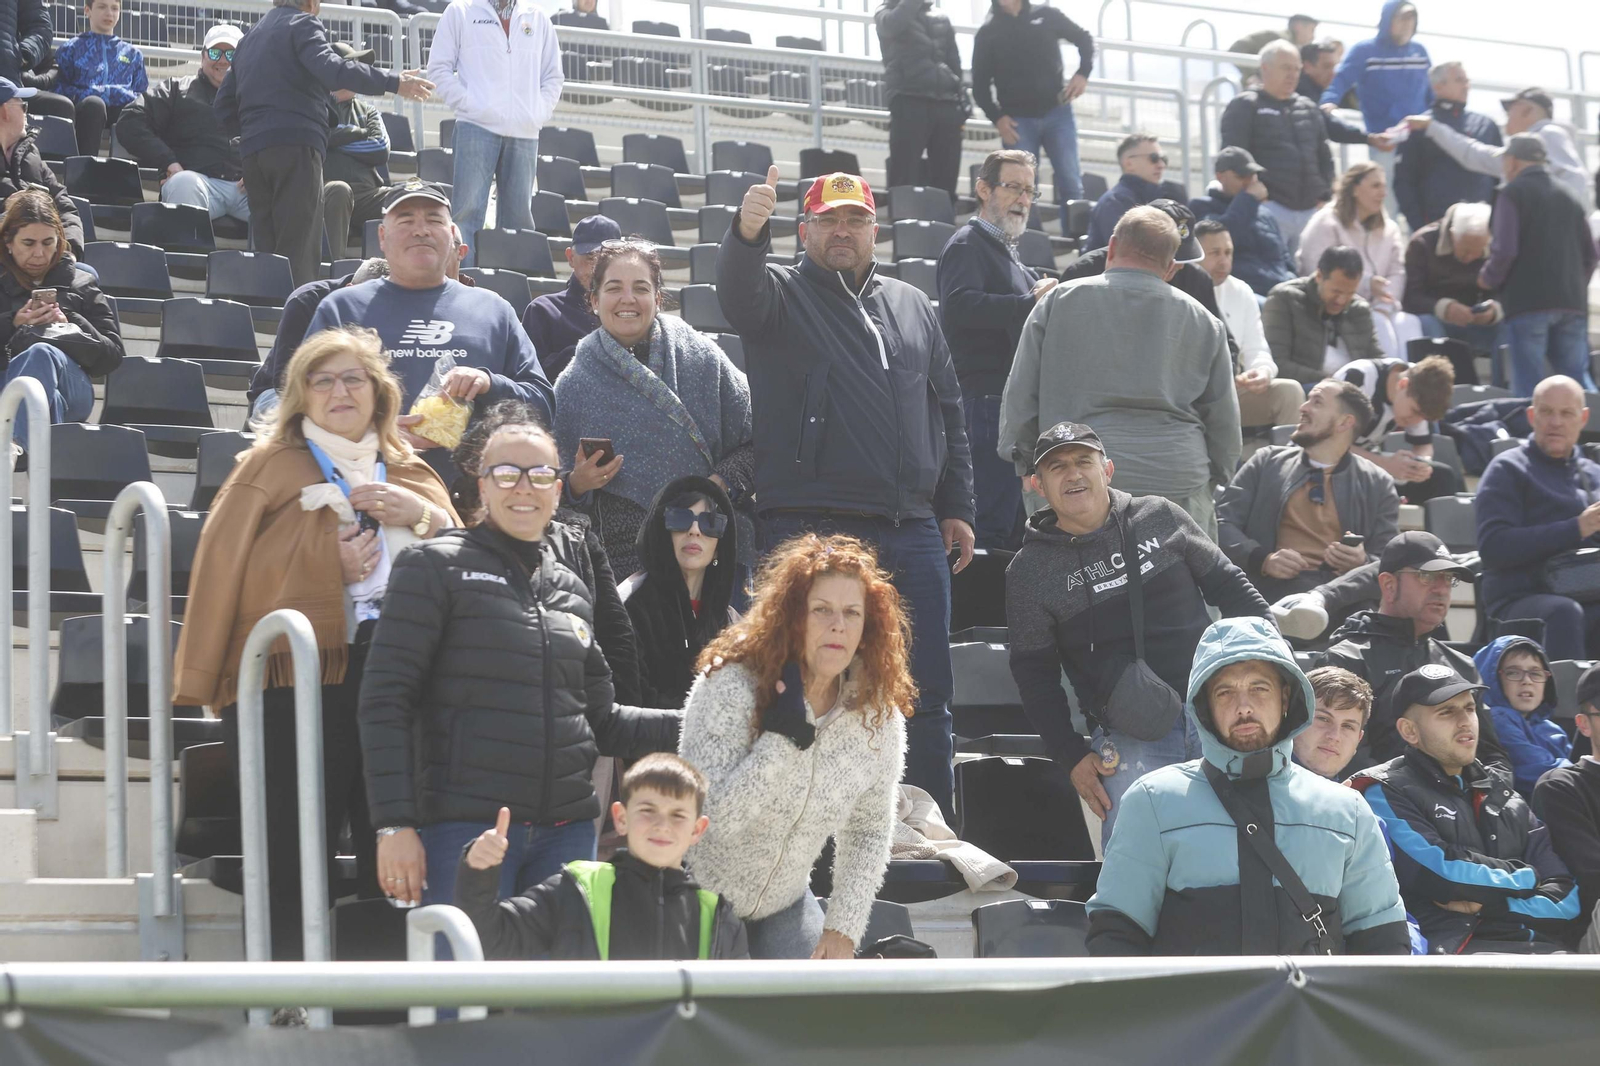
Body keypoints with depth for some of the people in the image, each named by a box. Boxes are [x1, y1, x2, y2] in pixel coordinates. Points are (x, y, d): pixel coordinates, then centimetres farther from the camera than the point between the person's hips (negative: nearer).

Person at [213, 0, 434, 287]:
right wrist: (394, 83, -18)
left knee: (266, 248, 6)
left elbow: (223, 105, 26)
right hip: (295, 145, -7)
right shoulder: (303, 24, 2)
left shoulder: (249, 38, 26)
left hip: (252, 151, 7)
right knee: (299, 252, -12)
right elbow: (332, 70, -17)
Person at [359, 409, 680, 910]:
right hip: (465, 827, -6)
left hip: (566, 831, 6)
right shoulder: (437, 567, 0)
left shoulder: (572, 590, 17)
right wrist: (394, 824, -15)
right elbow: (385, 703, -6)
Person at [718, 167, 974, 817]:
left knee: (927, 698, 6)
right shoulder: (783, 295, 4)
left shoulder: (911, 306, 18)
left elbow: (948, 411, 21)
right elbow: (739, 295, -21)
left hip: (913, 531, 4)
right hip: (812, 530, -4)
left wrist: (956, 508, 14)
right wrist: (748, 232, -42)